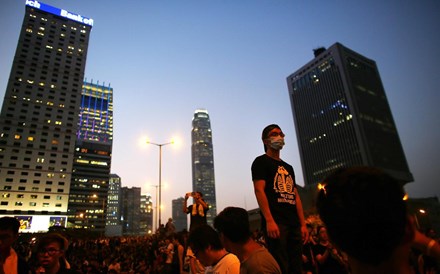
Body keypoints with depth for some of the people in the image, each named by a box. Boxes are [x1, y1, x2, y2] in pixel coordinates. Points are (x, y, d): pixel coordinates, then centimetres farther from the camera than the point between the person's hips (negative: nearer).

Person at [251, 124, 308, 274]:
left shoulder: (288, 167, 23)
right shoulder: (261, 162, 1)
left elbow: (296, 196, 20)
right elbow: (259, 191, -11)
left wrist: (303, 224, 12)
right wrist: (269, 221, -21)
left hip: (294, 223, 7)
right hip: (275, 222, -7)